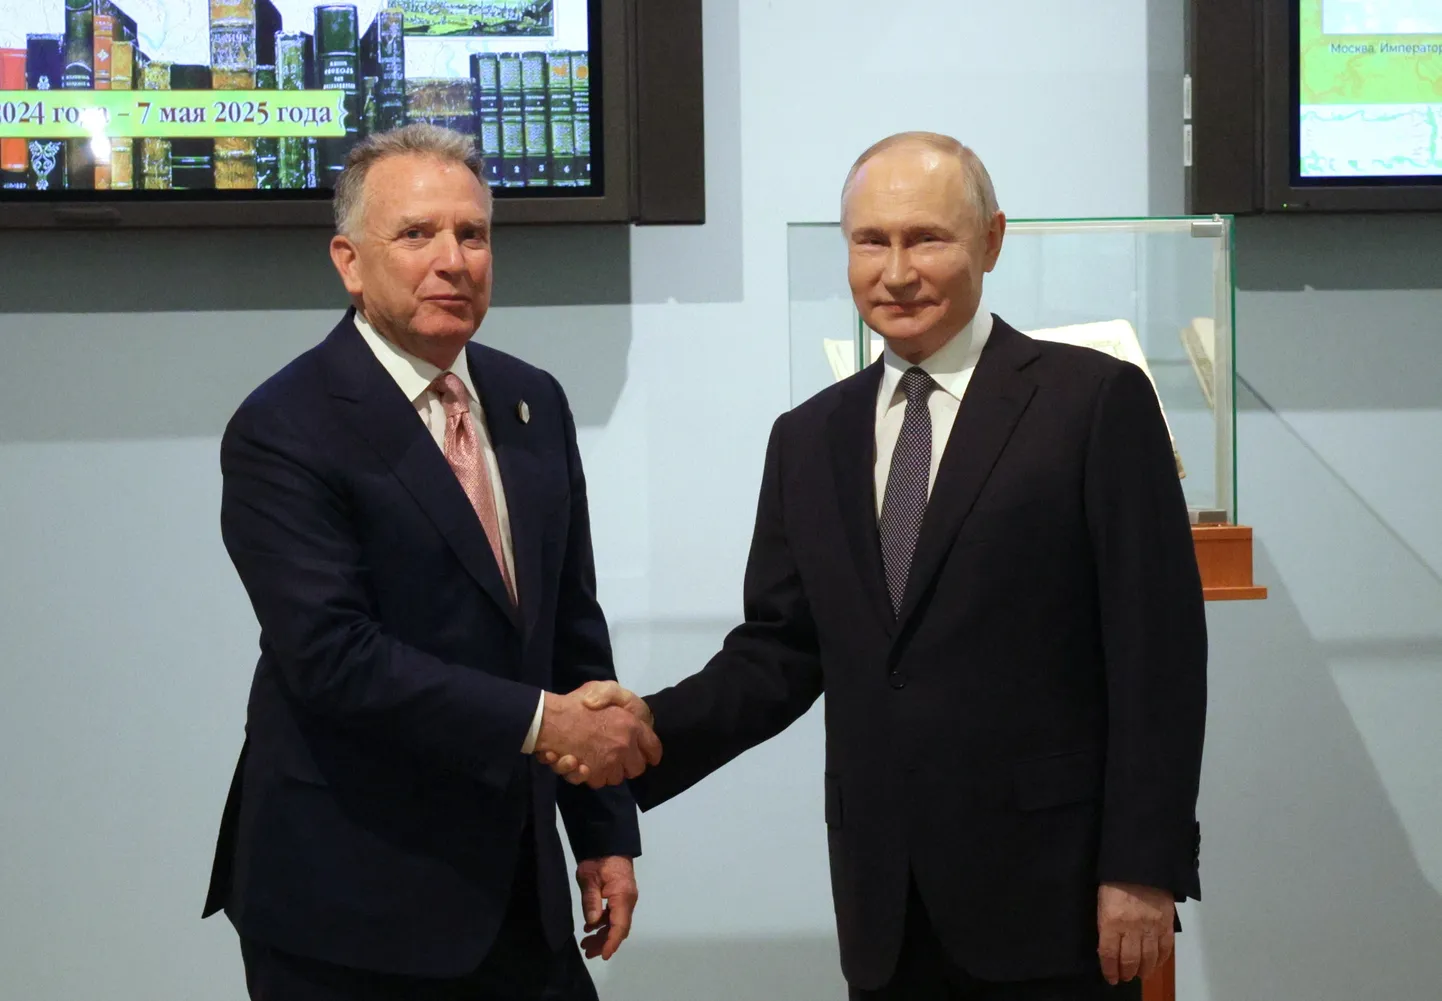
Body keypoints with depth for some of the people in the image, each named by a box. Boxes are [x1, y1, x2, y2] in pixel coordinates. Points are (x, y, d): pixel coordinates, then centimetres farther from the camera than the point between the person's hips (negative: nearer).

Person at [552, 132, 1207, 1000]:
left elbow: (1158, 652, -7)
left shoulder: (1097, 401, -4)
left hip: (1048, 893, -4)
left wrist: (1144, 869, -11)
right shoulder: (810, 439, 12)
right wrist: (655, 727, -7)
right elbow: (780, 651, 11)